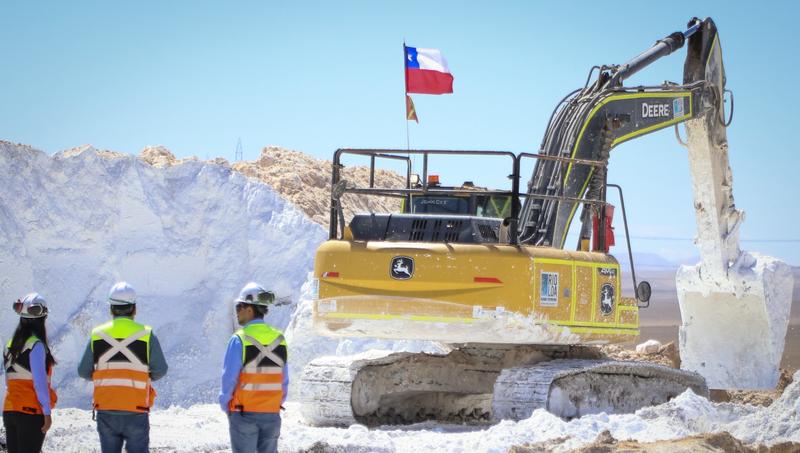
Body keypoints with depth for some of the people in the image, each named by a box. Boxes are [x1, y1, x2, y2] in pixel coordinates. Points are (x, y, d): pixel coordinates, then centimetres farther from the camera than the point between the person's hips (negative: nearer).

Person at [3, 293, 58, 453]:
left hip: (9, 410, 7)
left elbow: (10, 381, 13)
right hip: (32, 411, -7)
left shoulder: (11, 345, 10)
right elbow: (40, 381, -15)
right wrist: (47, 412, -11)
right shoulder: (36, 345, -12)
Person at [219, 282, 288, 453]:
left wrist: (225, 405, 2)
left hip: (244, 413, -4)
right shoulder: (279, 339, 3)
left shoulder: (240, 340, -12)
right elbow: (284, 380, 7)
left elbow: (229, 377, -10)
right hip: (272, 413, 4)